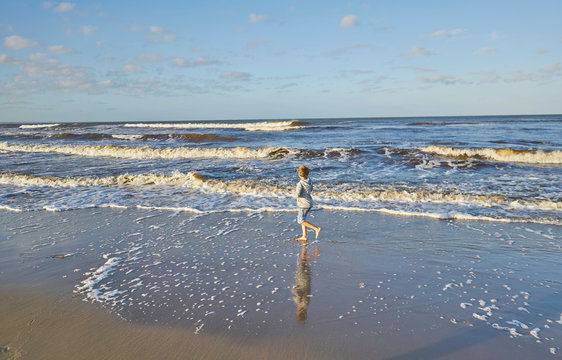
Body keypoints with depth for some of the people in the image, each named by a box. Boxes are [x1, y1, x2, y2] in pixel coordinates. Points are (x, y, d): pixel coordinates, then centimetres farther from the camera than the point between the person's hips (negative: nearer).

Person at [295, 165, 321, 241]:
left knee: (301, 221, 1)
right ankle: (304, 236, 20)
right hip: (309, 203, 8)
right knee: (302, 219, 18)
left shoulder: (300, 184, -22)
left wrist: (295, 192, -5)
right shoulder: (309, 181, 1)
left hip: (303, 204, -8)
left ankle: (316, 228, -7)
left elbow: (297, 195, -24)